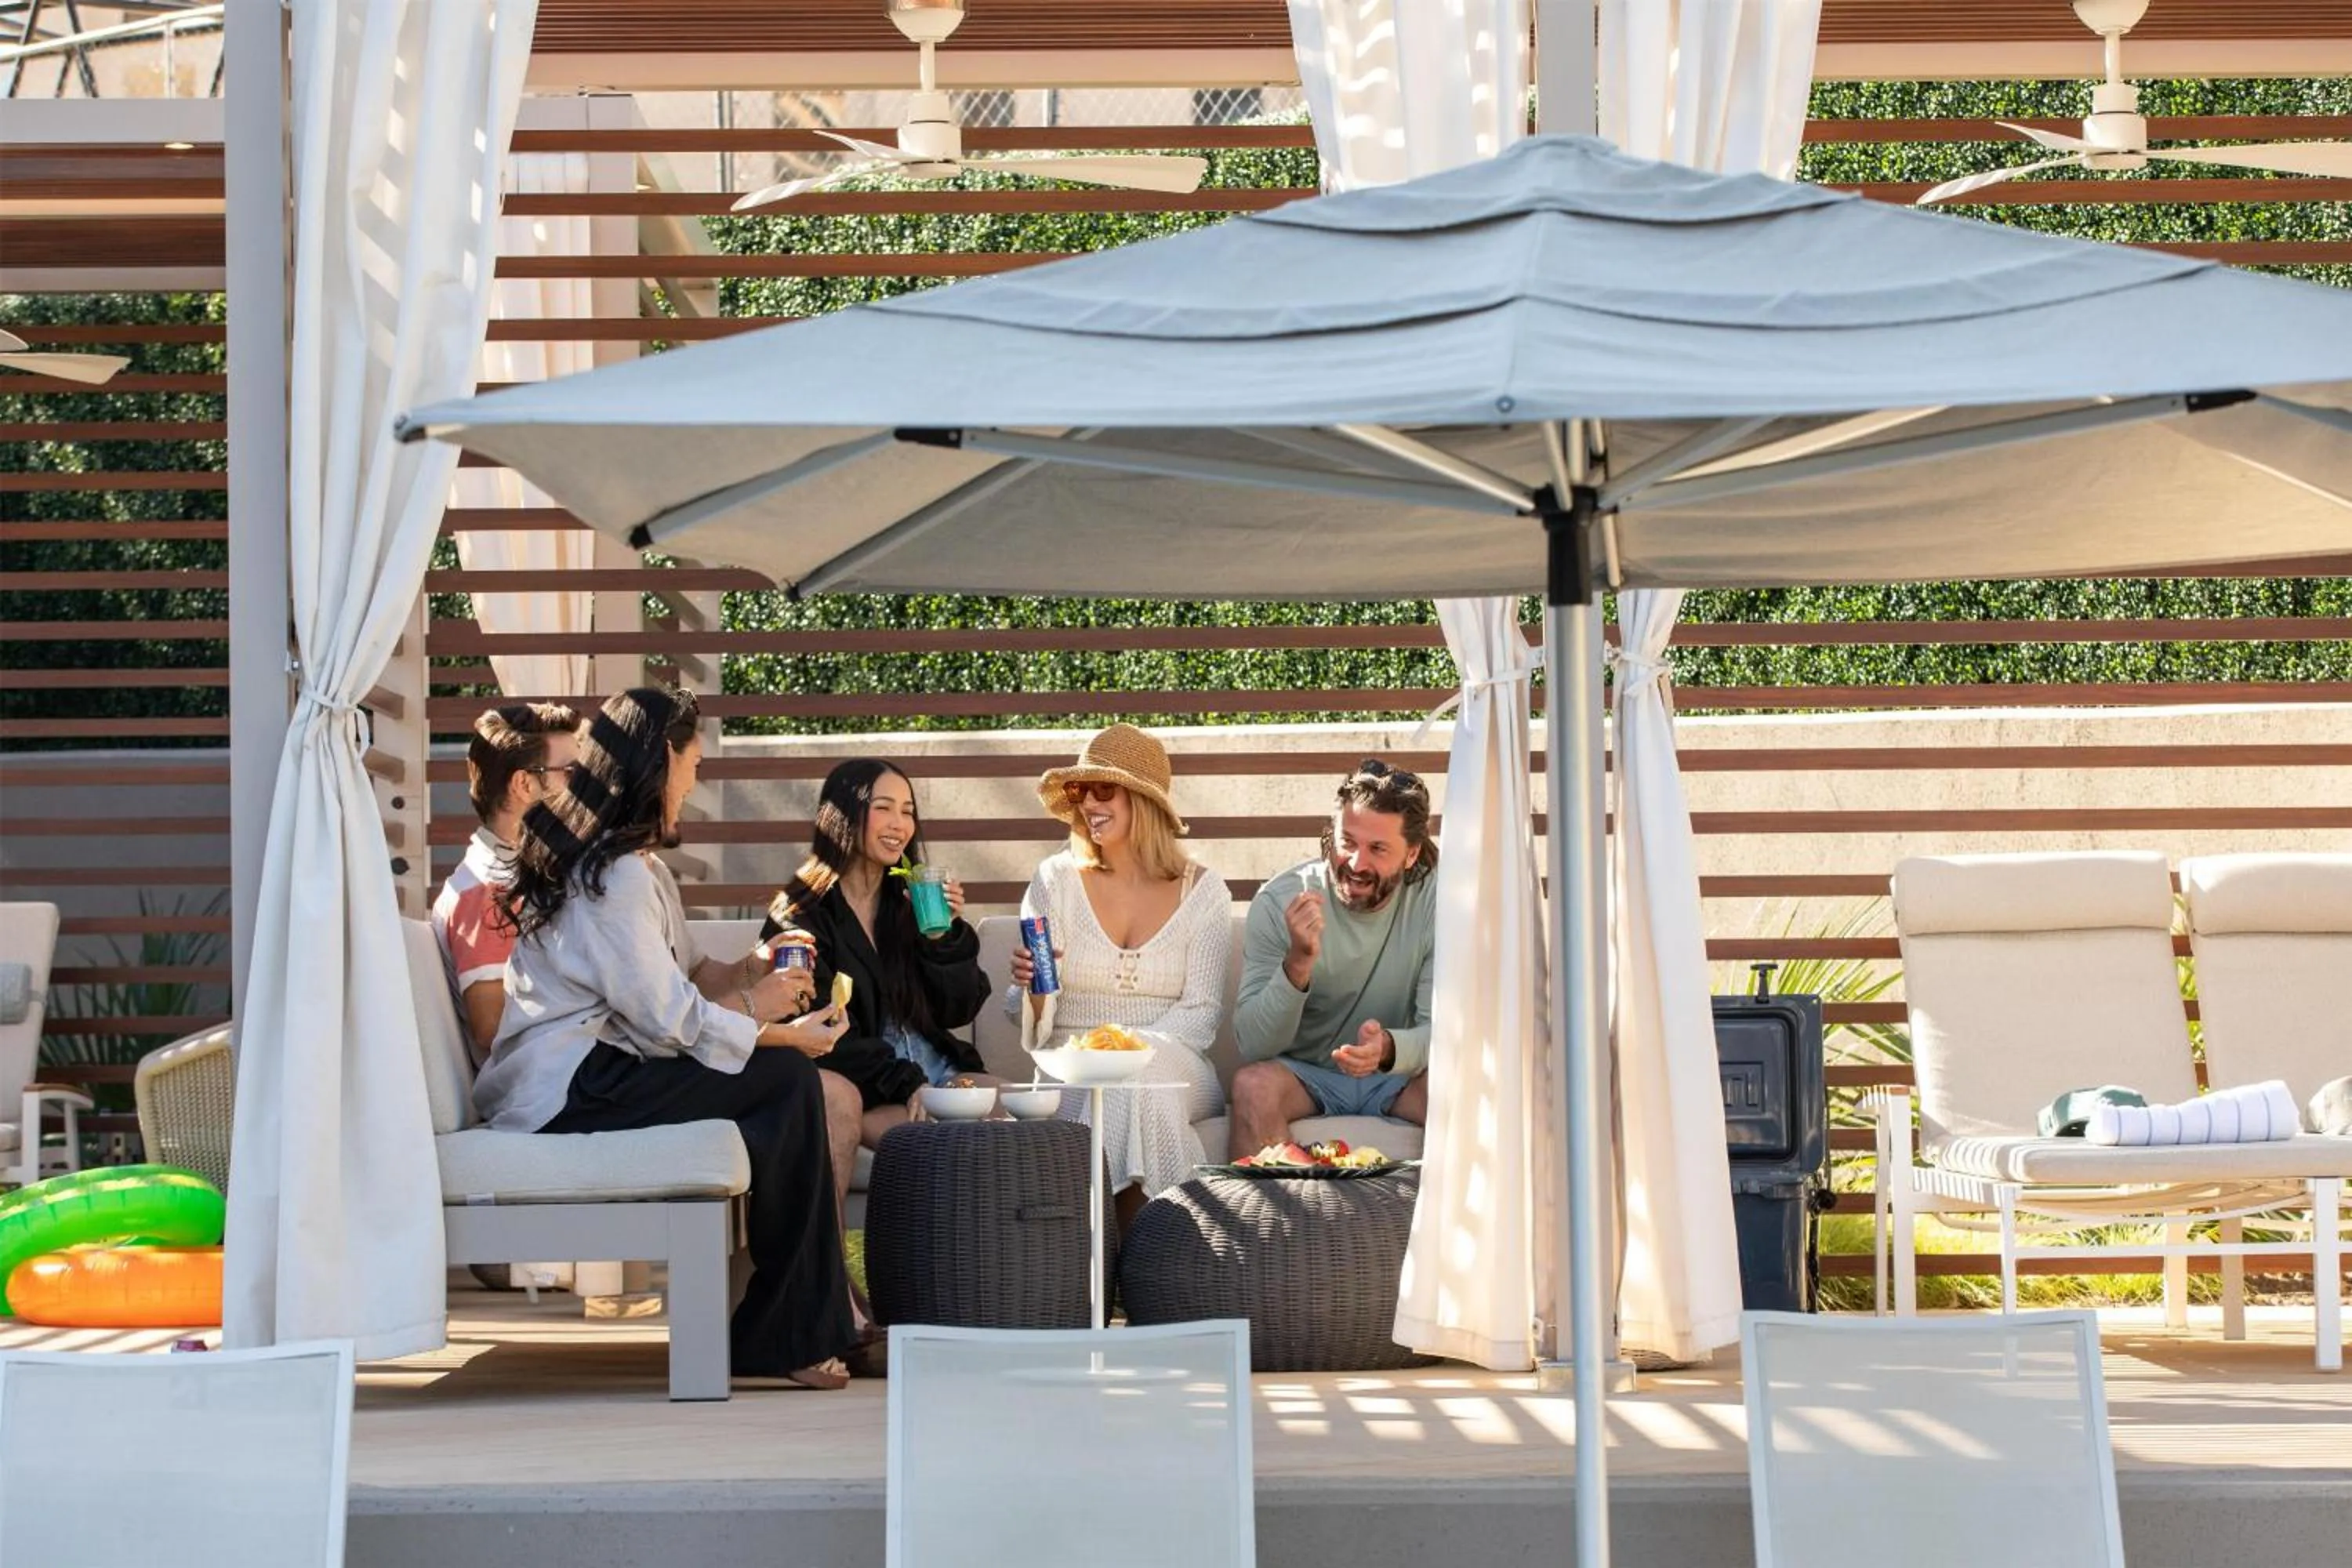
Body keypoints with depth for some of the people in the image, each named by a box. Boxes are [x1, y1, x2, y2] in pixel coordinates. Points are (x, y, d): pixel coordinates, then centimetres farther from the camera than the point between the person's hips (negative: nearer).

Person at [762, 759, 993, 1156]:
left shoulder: (912, 901, 16)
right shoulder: (801, 916, -2)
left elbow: (958, 1013, 12)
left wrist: (947, 935, -5)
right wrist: (907, 1086, -22)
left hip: (932, 1067, 6)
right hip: (863, 1087, -6)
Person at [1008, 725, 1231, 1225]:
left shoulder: (1202, 892, 6)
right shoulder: (1056, 880, 7)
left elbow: (1201, 1014, -1)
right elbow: (1028, 1022, 7)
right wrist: (1031, 989, -18)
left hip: (1176, 1072, 0)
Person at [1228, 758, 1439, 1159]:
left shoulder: (1437, 901, -11)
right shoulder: (1278, 902, -13)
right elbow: (1252, 1047, -18)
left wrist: (1390, 1048, -38)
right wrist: (1298, 963, -36)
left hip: (1399, 1073, 1)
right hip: (1304, 1075, -1)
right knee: (1253, 1085, -32)